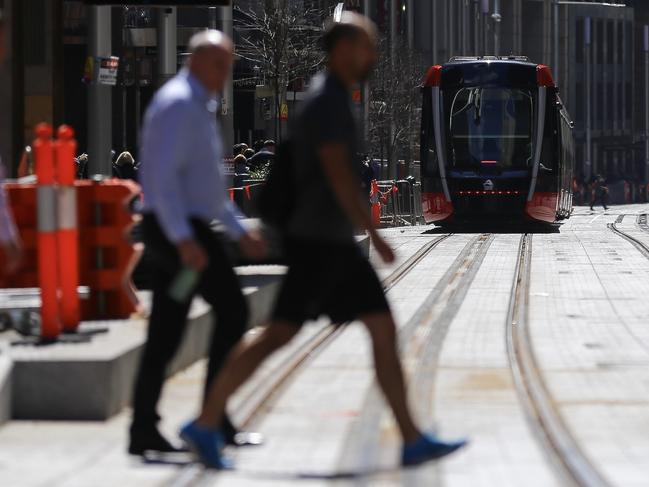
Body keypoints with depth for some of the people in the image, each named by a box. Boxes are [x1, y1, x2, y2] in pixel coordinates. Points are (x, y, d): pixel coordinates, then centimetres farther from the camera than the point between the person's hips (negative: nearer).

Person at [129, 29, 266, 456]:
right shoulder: (178, 104, -13)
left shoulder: (201, 108, 20)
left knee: (166, 332, 7)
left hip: (183, 232, 10)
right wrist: (184, 239, -28)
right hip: (179, 230, -10)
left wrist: (241, 232, 26)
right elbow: (163, 176, -22)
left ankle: (144, 429, 6)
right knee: (232, 310, -7)